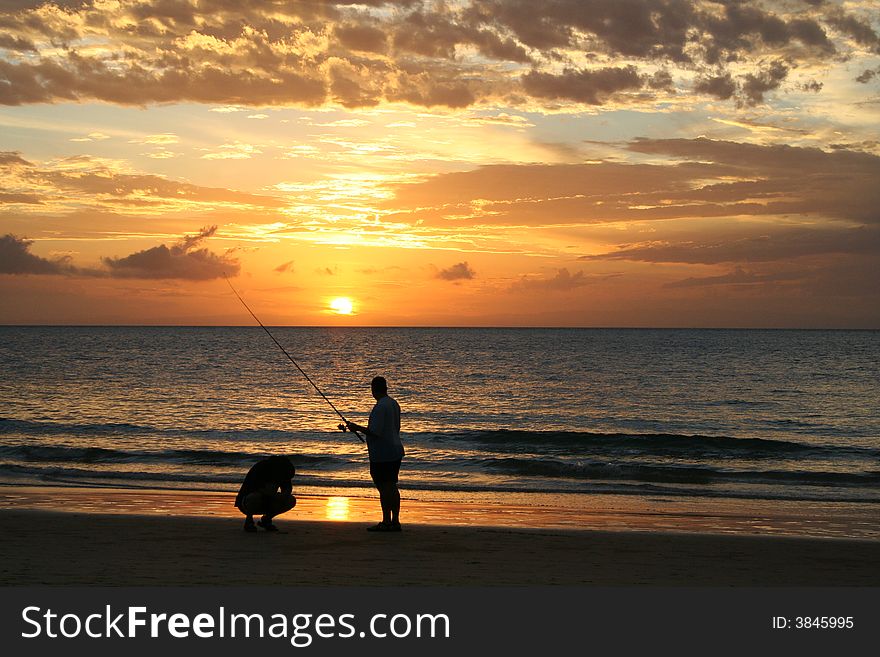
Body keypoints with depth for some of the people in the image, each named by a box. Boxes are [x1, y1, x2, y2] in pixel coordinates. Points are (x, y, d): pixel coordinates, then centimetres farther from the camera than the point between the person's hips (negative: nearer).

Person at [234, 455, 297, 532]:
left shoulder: (283, 472, -8)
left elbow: (288, 488, 6)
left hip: (266, 504, 6)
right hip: (245, 502, -6)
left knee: (291, 501, -13)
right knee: (255, 497, -40)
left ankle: (266, 520, 3)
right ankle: (248, 521, -12)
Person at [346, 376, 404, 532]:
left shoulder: (380, 407, -18)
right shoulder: (394, 404, 12)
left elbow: (374, 432, -21)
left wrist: (357, 428, -8)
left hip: (382, 455, -9)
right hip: (395, 452, 9)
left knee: (384, 487, -5)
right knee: (392, 486, 12)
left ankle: (386, 522, -2)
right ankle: (395, 521, 16)